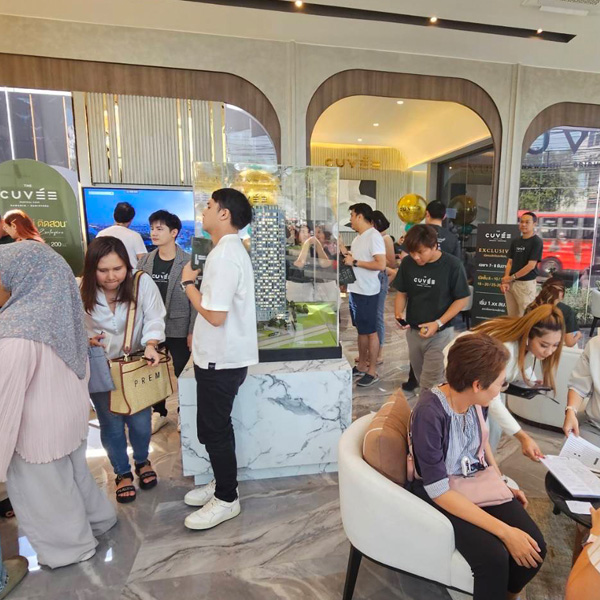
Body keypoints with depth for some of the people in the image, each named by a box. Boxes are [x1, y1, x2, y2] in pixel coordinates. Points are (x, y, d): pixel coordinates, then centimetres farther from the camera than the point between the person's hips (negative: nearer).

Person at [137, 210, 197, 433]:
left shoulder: (188, 262, -10)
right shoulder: (145, 261, 3)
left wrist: (193, 332, -11)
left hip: (179, 330, -4)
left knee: (182, 374, 9)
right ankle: (159, 412, 35)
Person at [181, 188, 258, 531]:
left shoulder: (224, 256, -22)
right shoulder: (232, 249, 12)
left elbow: (215, 314, -26)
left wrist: (188, 283, -13)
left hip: (220, 360, -10)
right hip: (221, 355, 10)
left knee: (214, 429, 5)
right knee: (217, 426, 21)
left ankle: (226, 499, 23)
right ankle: (223, 483, 38)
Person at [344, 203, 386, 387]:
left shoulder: (373, 236, -15)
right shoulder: (358, 237, 14)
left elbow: (381, 265, -23)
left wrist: (355, 262, -19)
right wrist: (345, 255, 5)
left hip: (367, 292, -9)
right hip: (355, 290, 9)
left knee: (370, 332, 1)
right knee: (361, 330, 17)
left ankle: (372, 371, 12)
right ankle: (362, 365, 29)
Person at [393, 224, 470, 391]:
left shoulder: (452, 265, -16)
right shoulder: (407, 263, -5)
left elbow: (462, 299, -9)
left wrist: (438, 323, -19)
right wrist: (398, 313, -13)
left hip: (439, 334, -4)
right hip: (412, 331, 5)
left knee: (429, 386, -4)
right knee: (421, 380, 18)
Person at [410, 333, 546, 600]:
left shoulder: (476, 401, -9)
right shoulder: (429, 414, -31)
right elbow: (440, 491, -27)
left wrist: (503, 484, 7)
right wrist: (505, 531, -27)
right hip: (442, 494, -6)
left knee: (535, 547, -9)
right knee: (493, 556, -26)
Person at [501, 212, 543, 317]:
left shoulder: (537, 241, -6)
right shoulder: (515, 241, 13)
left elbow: (531, 265, -13)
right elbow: (509, 263, 10)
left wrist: (511, 277, -12)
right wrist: (505, 281, -3)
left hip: (526, 283, -6)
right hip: (511, 283, 6)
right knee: (512, 316, 11)